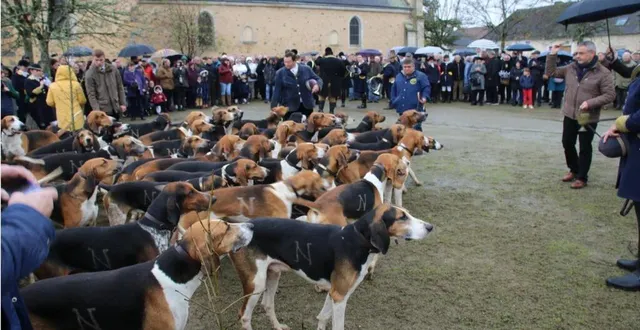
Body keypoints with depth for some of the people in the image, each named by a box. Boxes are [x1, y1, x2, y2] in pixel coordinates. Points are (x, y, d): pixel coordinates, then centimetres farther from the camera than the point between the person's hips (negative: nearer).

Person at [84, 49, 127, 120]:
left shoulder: (113, 69, 5)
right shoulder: (90, 74, -7)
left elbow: (120, 87, 11)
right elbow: (91, 94, -10)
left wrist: (123, 103, 6)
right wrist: (97, 110, -19)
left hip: (116, 107, 4)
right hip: (103, 109, -4)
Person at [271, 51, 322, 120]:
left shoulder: (307, 69, 1)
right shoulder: (280, 73, -2)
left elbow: (318, 79, 9)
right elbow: (277, 91, -2)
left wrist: (317, 85, -16)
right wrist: (273, 107, -7)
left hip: (307, 105, 2)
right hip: (289, 107, -2)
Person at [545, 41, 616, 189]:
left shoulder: (603, 73, -11)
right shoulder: (571, 68, 3)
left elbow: (610, 95, -11)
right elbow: (551, 72, 9)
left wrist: (590, 103, -23)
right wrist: (552, 55, -2)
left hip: (588, 118, -5)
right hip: (570, 115, 5)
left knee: (585, 148, 5)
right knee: (567, 143, 15)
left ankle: (582, 177, 18)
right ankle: (574, 170, 36)